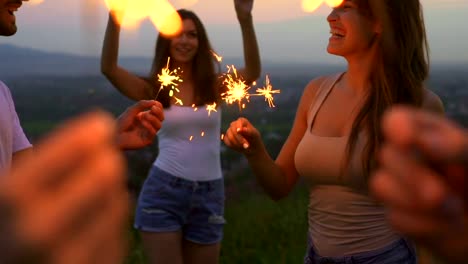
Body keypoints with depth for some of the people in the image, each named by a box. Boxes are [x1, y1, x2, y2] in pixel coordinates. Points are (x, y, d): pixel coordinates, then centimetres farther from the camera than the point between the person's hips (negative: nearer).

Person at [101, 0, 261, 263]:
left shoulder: (215, 87, 2)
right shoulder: (153, 90, 1)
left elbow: (253, 72, -16)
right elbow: (109, 68, -14)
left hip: (208, 195, 2)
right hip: (162, 192, -1)